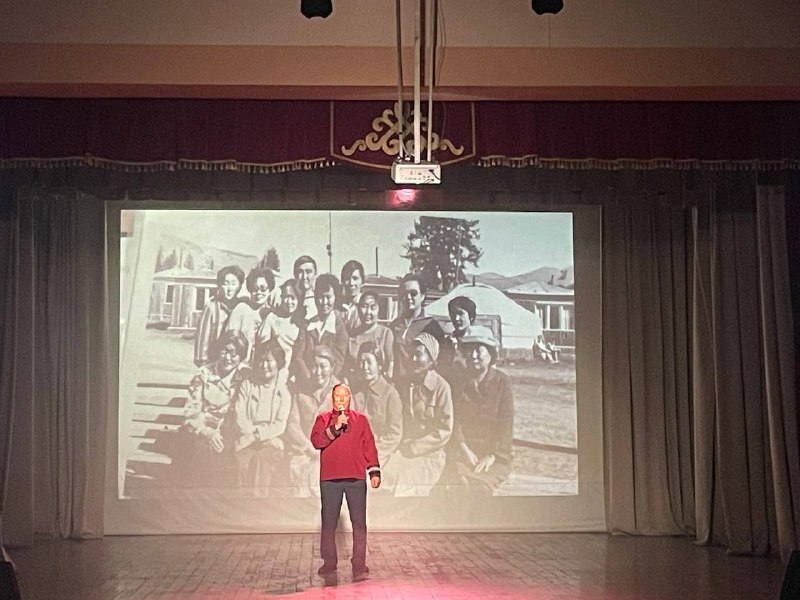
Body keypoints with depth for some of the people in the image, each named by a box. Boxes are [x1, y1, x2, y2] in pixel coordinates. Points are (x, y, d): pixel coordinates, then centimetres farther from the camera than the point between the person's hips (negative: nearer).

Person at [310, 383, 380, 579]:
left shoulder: (361, 419, 11)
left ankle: (359, 565, 1)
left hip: (356, 479, 0)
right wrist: (335, 428, -16)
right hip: (329, 479, 0)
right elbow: (316, 441, -6)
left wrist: (374, 471, 1)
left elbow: (369, 446, 9)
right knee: (329, 523, 5)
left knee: (359, 522, -4)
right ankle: (329, 563, 17)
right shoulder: (323, 419, 9)